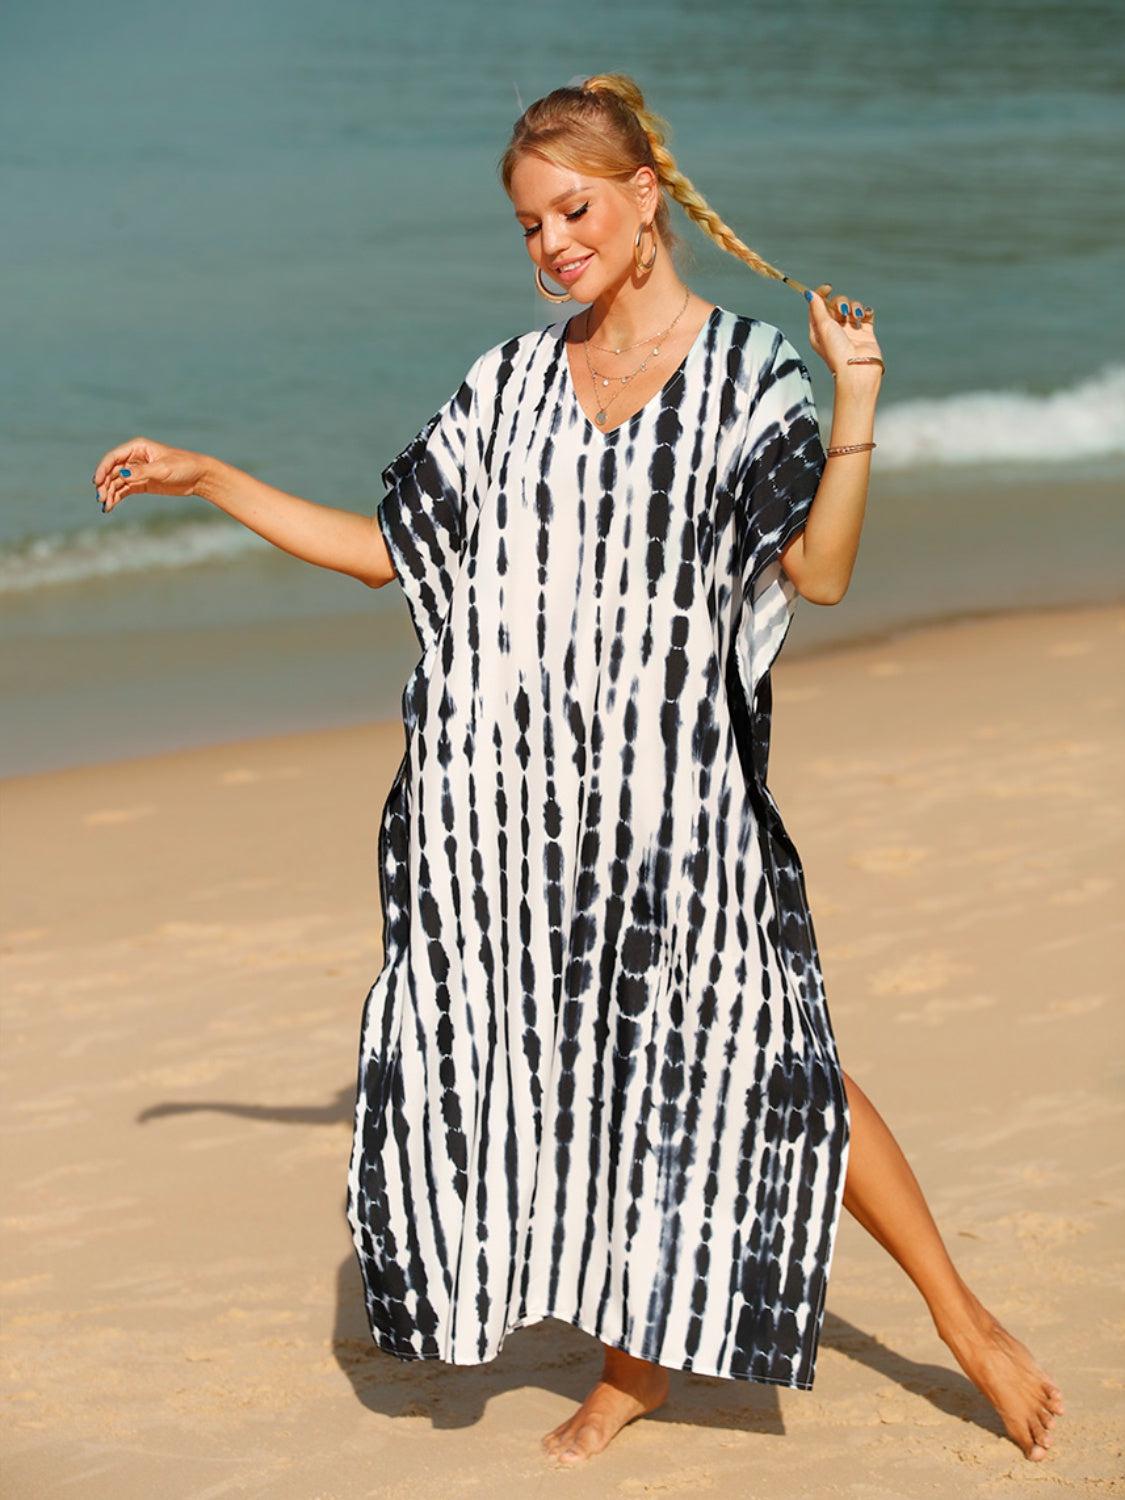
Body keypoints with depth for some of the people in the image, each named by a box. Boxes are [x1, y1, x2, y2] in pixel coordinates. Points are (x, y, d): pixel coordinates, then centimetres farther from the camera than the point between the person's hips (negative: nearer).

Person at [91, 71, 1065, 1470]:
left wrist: (856, 397, -21)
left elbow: (820, 571, -11)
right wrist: (204, 478, 13)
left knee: (757, 1055, -6)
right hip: (511, 795, 4)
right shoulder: (511, 383, 11)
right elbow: (386, 546, 16)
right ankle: (632, 1357, 24)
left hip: (672, 790, -4)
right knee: (577, 1067, 7)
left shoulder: (749, 369, -1)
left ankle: (960, 1317, 10)